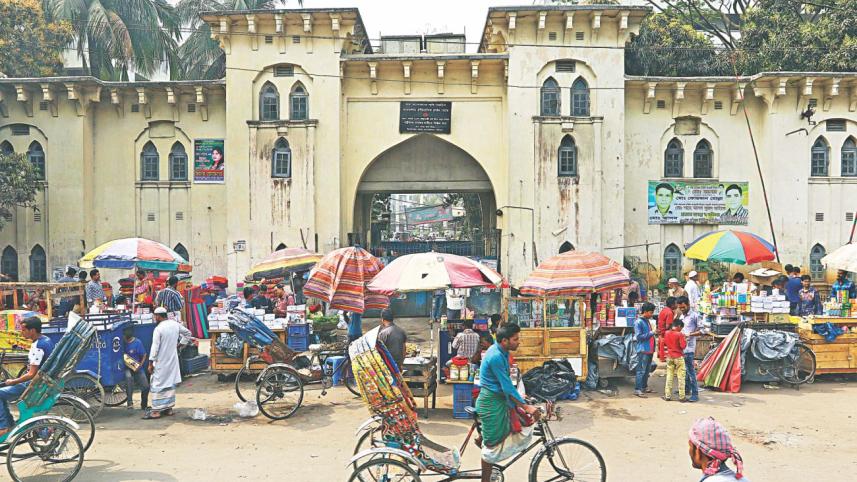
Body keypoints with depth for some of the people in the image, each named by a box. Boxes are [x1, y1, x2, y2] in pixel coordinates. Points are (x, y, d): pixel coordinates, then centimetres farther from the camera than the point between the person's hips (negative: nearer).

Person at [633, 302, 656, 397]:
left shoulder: (647, 321, 15)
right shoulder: (638, 322, -12)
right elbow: (639, 336, -18)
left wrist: (654, 333, 9)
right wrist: (651, 333, -18)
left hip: (649, 349, 9)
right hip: (643, 350, -9)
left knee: (647, 370, 15)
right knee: (641, 370, -7)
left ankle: (644, 387, 25)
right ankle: (637, 389, -5)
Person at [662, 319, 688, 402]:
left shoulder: (667, 333, 2)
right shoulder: (679, 334, -15)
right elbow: (683, 346, -17)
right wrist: (685, 340, 0)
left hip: (669, 357, 5)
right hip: (679, 357, -5)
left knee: (669, 376, 10)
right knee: (681, 377, 1)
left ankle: (667, 396, 11)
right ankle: (681, 397, 3)